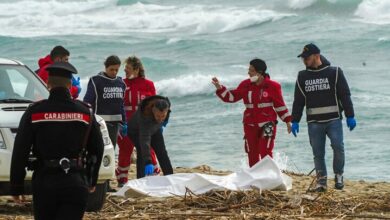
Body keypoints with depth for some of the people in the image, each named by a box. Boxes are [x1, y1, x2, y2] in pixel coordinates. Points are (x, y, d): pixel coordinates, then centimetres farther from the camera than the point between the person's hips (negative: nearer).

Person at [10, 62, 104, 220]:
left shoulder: (34, 112, -3)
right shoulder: (85, 112, 3)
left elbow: (20, 152, -4)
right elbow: (97, 149, 12)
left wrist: (16, 187, 1)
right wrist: (92, 181, 23)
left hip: (44, 183, 0)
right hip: (76, 182, 0)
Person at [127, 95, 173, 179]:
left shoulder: (166, 105, -30)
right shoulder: (145, 116, -46)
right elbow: (145, 141, -51)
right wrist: (148, 162, -58)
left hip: (154, 129, 5)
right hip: (136, 130, -5)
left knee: (162, 152, 1)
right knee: (141, 151, -24)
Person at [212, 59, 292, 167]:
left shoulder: (272, 86, -6)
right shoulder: (245, 85, 3)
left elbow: (279, 105, 1)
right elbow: (231, 97, 7)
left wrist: (287, 121, 4)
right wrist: (219, 88, -5)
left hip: (267, 124, -4)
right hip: (250, 125, 4)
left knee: (265, 152, -12)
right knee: (252, 154, 7)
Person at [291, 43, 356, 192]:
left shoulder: (334, 73, 2)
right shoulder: (302, 77, 11)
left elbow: (345, 95, 2)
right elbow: (298, 100, 15)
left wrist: (350, 116, -3)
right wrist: (295, 121, 11)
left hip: (333, 120, -3)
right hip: (314, 122, 3)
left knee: (338, 147, -15)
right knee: (318, 153, 1)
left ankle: (338, 175, 3)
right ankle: (321, 181, 8)